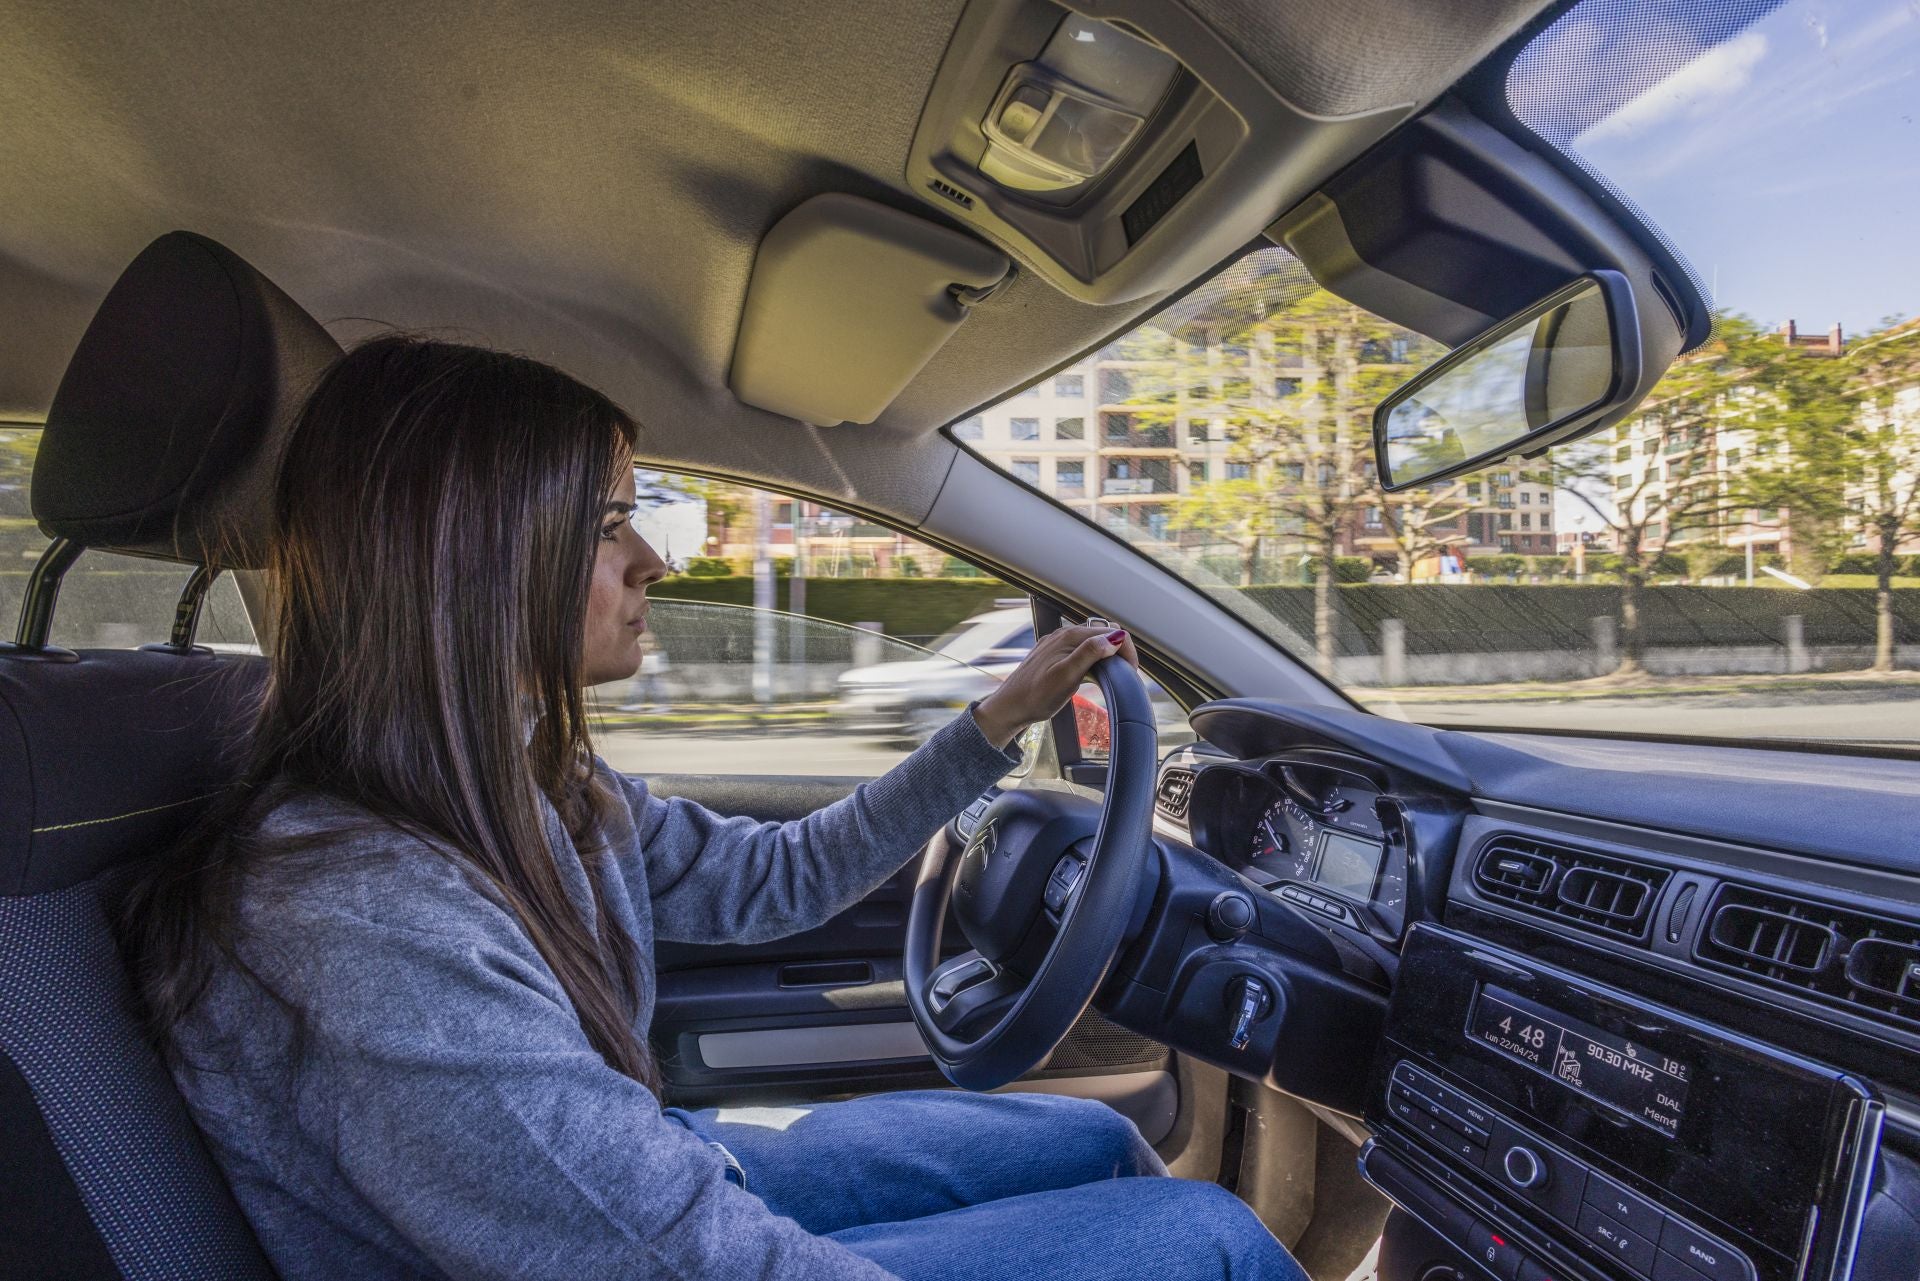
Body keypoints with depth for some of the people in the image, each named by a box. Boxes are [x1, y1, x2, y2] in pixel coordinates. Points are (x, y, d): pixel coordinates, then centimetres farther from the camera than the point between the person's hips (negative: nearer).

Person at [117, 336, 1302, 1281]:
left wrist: (999, 722, 7)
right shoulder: (369, 926, -34)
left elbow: (770, 879, 6)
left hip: (670, 1181, 8)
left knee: (1096, 1140, 13)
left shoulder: (532, 785, -6)